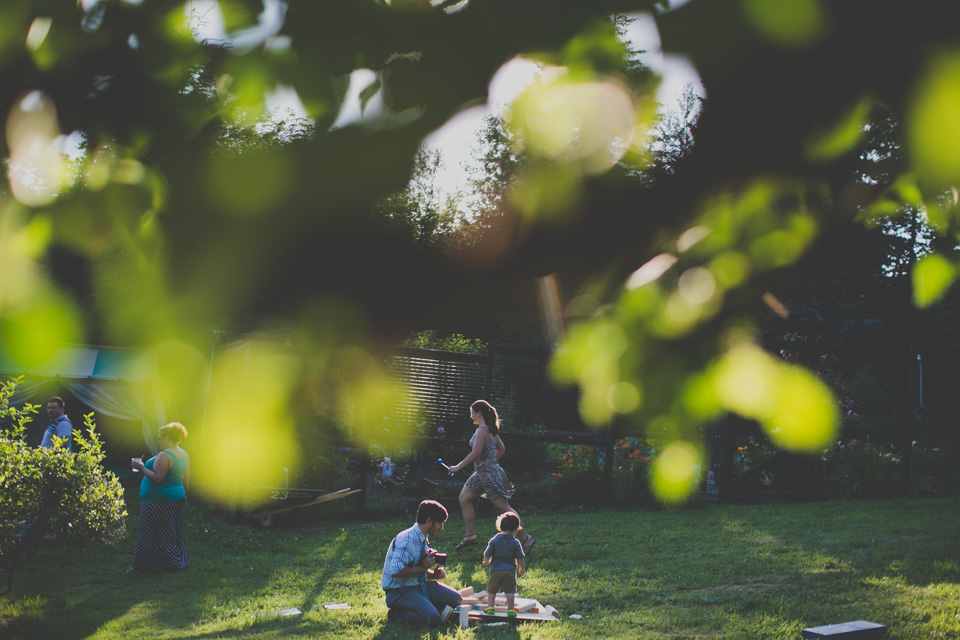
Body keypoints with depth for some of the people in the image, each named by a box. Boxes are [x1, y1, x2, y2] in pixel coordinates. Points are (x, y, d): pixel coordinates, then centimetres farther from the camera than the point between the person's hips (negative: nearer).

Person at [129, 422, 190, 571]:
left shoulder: (164, 456, -18)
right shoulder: (184, 455, 9)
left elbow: (158, 478, -24)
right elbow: (186, 479, 14)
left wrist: (142, 468, -16)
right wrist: (184, 496, 23)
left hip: (159, 502, -9)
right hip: (176, 499, 9)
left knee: (151, 534, -1)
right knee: (174, 533, 14)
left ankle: (148, 565, 3)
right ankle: (178, 562, 17)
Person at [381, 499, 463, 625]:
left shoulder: (423, 539, 9)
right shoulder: (407, 540, -21)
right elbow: (395, 570, -32)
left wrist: (434, 575, 1)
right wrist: (422, 567, -21)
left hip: (419, 584, 9)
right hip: (399, 591, -9)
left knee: (455, 599, 1)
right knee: (432, 618, -27)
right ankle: (396, 613, -7)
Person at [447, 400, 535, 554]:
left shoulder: (482, 430, -18)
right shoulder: (491, 430, 11)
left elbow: (475, 453, -24)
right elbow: (501, 449, 19)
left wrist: (458, 467, -17)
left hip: (489, 474, -10)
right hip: (482, 474, 10)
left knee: (503, 507, -5)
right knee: (464, 498, 15)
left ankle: (525, 538, 0)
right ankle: (469, 535, 19)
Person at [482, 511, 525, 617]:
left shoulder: (493, 541, 0)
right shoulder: (515, 543, -1)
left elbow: (487, 555, 0)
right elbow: (520, 558, 0)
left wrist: (486, 561, 22)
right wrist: (521, 568, 18)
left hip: (495, 570, 1)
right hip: (510, 571, -1)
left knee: (491, 590, 15)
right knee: (509, 591, 4)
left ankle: (490, 607, 18)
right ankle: (510, 610, 0)